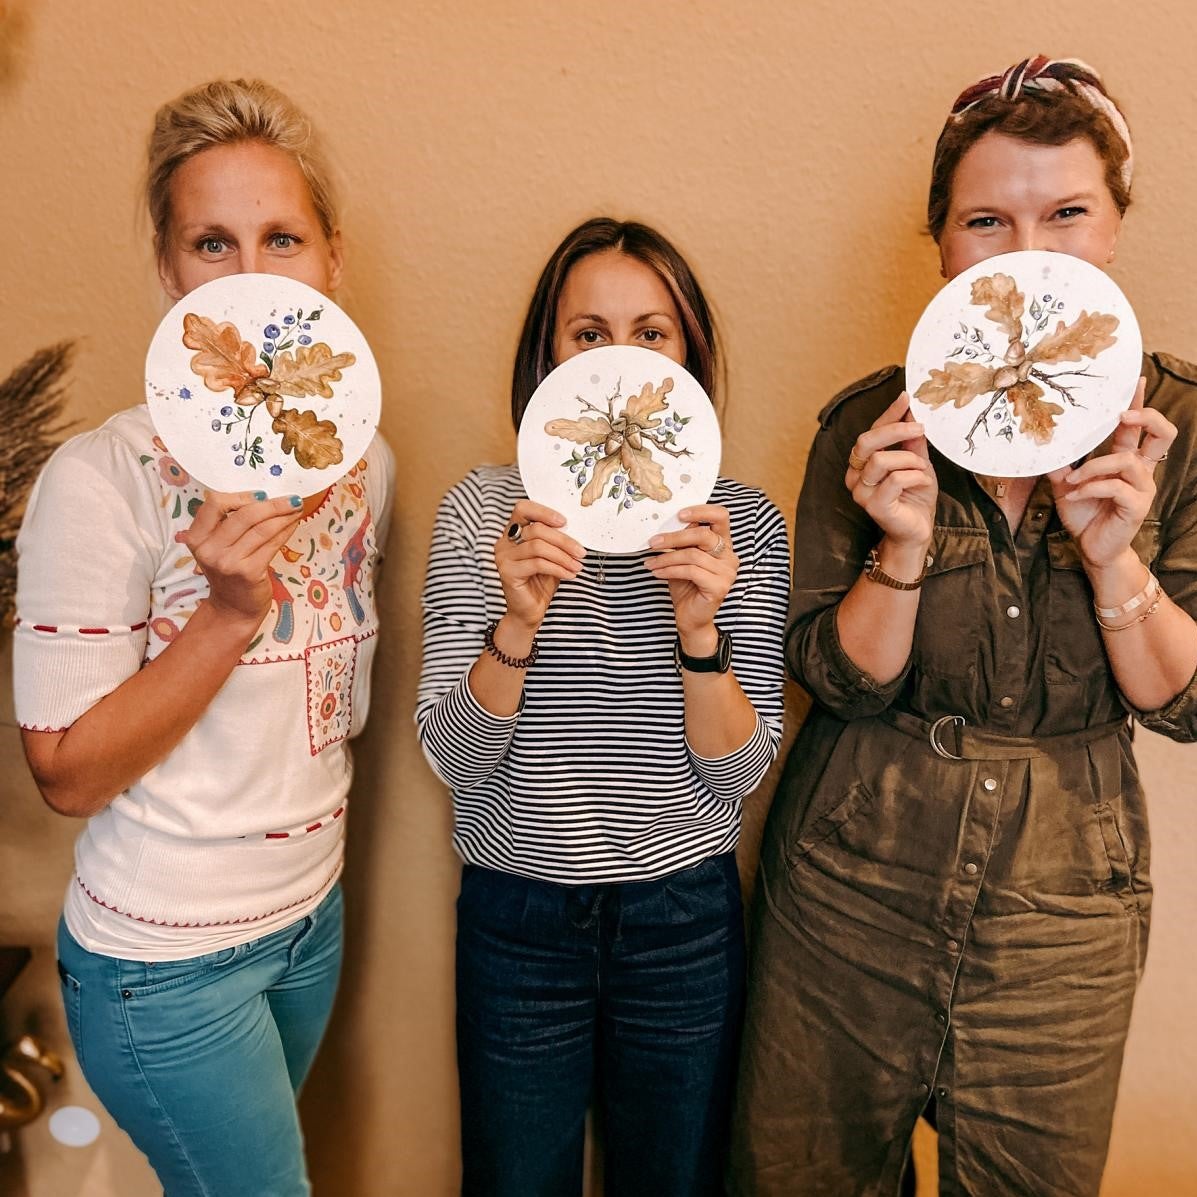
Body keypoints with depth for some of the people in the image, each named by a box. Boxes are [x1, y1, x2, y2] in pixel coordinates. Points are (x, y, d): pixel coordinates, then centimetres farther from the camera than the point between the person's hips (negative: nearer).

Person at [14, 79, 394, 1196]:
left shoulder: (365, 460, -2)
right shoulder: (103, 476, -21)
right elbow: (66, 773, -18)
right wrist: (230, 612, -29)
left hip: (312, 916, 5)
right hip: (166, 958, -5)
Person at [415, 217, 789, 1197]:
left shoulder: (742, 524, -6)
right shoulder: (485, 509, -8)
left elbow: (737, 770, -10)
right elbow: (453, 756, -12)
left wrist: (699, 631, -26)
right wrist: (519, 619, -29)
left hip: (684, 916, 1)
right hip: (517, 913, 0)